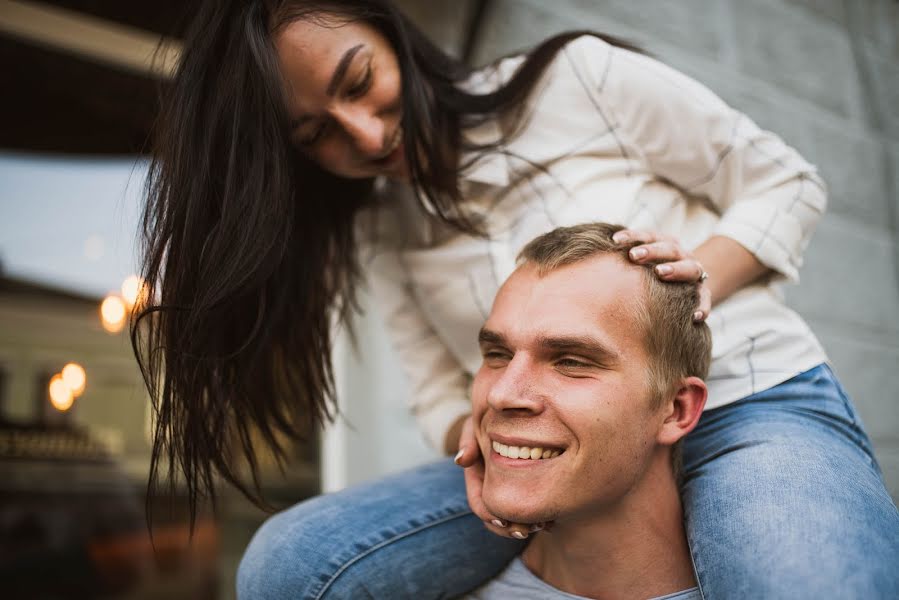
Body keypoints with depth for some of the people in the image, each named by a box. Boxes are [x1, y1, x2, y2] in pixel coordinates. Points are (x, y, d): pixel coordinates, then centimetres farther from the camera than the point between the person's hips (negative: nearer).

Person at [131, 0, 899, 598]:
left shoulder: (579, 78, -7)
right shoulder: (379, 230, 7)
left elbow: (787, 184, 1)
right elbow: (445, 392, 10)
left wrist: (701, 274, -18)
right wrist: (480, 437, -13)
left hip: (755, 410, -4)